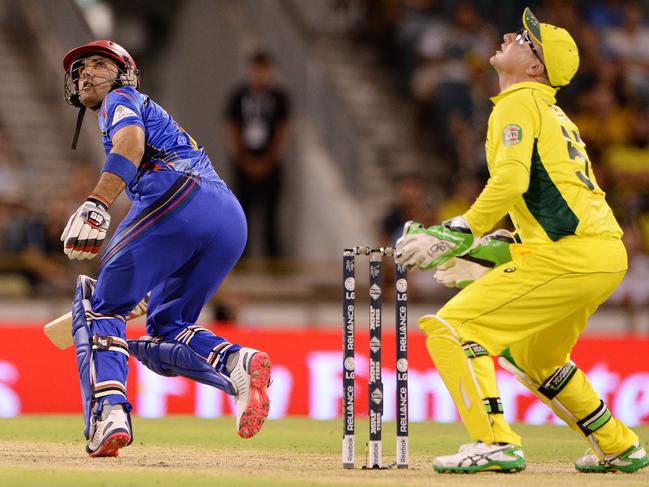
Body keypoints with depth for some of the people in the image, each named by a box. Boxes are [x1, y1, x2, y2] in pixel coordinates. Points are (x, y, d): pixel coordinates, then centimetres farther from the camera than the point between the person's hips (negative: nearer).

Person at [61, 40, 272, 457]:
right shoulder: (157, 116, 40)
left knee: (99, 307, -1)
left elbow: (132, 140, -8)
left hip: (179, 197, -8)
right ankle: (236, 364, -15)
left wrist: (97, 204, -24)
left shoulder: (122, 99, 16)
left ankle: (109, 410, -23)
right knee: (164, 333, 14)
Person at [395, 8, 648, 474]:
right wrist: (484, 252, 23)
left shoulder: (520, 101, -3)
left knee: (449, 328, -12)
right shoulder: (556, 115, 27)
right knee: (532, 356, 31)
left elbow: (510, 181, -18)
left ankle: (495, 442, -21)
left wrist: (454, 236, -15)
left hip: (569, 254, -10)